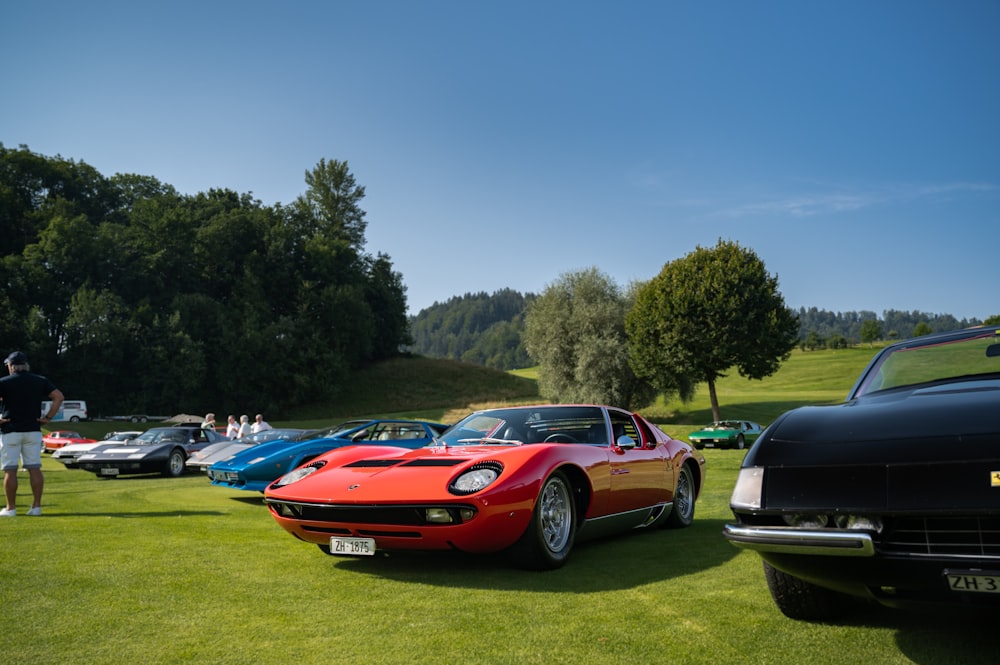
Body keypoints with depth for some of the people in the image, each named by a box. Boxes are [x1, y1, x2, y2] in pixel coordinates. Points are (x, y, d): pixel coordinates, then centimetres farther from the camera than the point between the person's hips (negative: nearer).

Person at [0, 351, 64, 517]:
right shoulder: (40, 381, 8)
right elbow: (59, 396, 3)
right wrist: (48, 417, 4)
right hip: (33, 430, 3)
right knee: (34, 469, 5)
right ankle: (36, 506, 4)